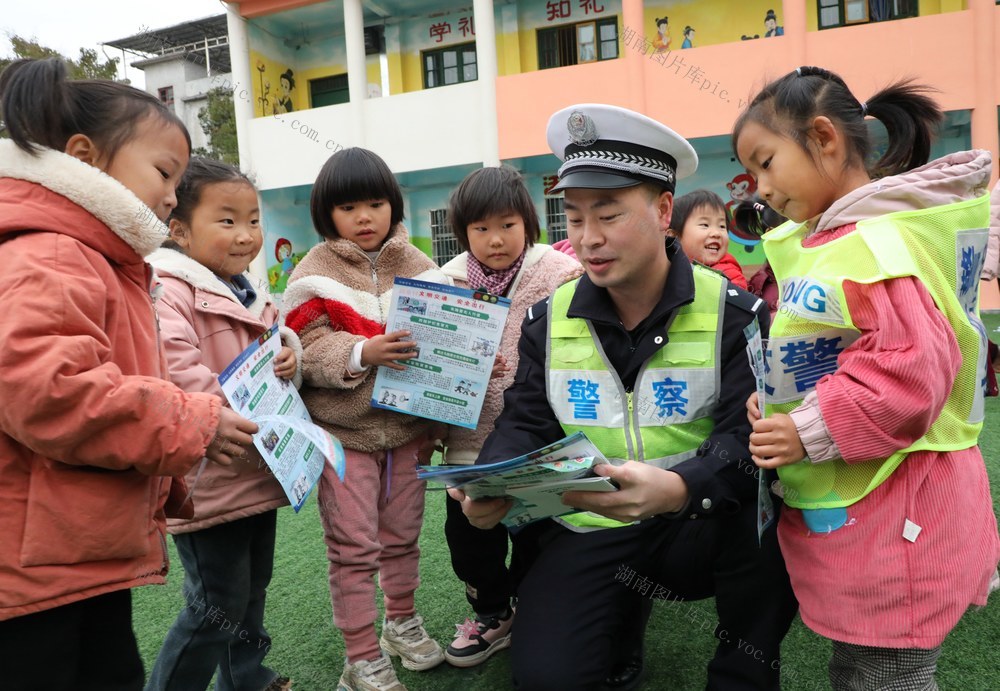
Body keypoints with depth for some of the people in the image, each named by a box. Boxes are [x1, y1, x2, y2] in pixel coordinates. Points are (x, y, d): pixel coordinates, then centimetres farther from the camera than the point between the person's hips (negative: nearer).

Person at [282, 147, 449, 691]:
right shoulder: (315, 273, -4)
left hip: (408, 425, 4)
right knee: (354, 545, 4)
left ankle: (402, 621, 41)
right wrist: (361, 352, -27)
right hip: (343, 428, -3)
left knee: (402, 534, 18)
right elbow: (308, 347, -12)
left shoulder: (417, 267, 5)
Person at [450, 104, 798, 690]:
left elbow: (747, 435, -17)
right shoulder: (549, 321, 2)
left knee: (767, 525, -34)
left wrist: (677, 488, -38)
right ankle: (623, 612, 18)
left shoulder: (734, 313, -7)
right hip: (588, 532, 2)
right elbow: (525, 426, 4)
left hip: (698, 527, -1)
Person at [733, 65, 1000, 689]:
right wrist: (774, 397, 4)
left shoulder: (876, 242, -19)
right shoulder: (822, 241, 10)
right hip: (844, 507, 9)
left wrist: (811, 431, -22)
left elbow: (913, 368, -28)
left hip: (892, 515, -9)